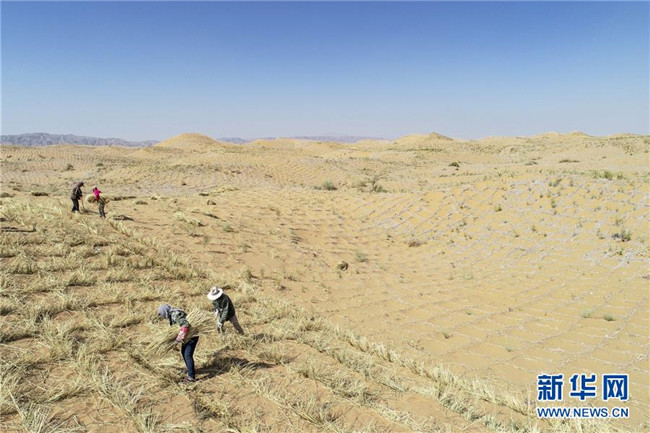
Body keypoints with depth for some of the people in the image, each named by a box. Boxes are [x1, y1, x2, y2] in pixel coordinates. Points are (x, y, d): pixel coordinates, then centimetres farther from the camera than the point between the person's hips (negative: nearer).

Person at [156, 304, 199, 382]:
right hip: (187, 336, 11)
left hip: (192, 335, -11)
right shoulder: (172, 315, 8)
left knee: (188, 355, -11)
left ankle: (191, 376, -6)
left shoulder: (175, 315, -23)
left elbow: (185, 325, -33)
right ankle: (190, 370, 37)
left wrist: (179, 338, -31)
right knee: (183, 352, 22)